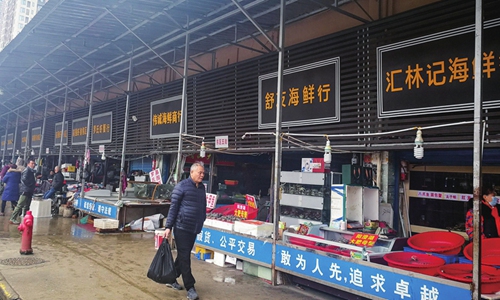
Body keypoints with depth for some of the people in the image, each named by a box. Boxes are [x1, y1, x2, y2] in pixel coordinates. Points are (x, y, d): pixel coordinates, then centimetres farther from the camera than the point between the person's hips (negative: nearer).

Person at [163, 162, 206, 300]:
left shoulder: (202, 188, 10)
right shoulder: (181, 186, -10)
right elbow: (173, 207, -11)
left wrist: (201, 223, 15)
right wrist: (168, 227, -13)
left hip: (194, 229, 7)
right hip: (182, 227, -7)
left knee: (183, 256, 15)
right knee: (185, 257, -1)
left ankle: (171, 279, 31)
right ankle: (190, 288, 4)